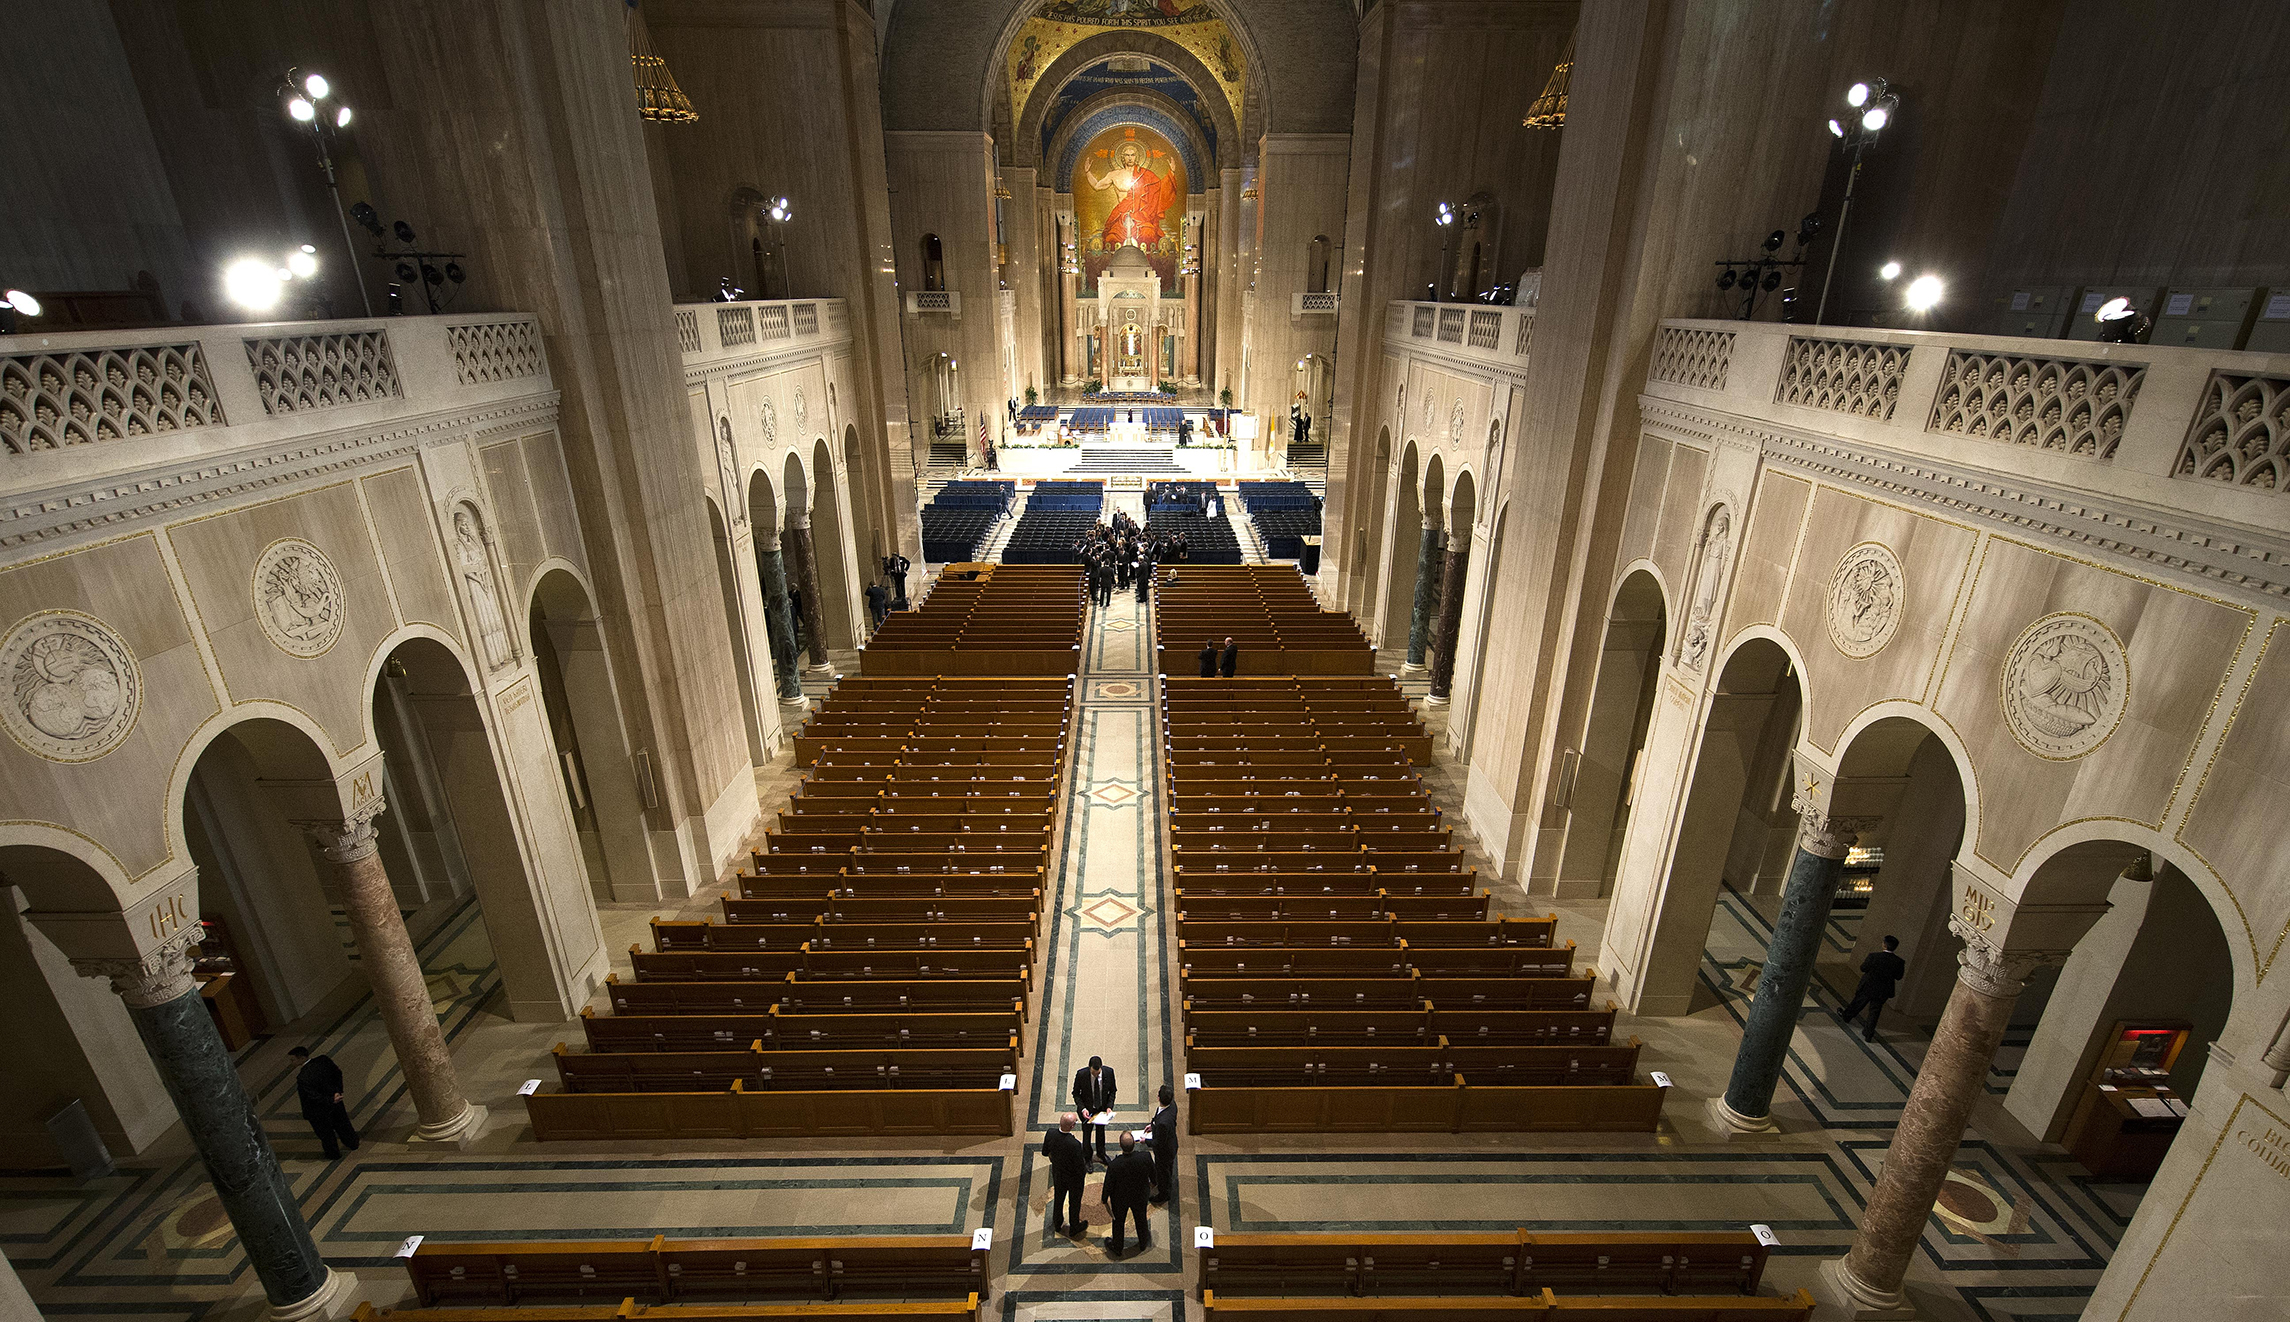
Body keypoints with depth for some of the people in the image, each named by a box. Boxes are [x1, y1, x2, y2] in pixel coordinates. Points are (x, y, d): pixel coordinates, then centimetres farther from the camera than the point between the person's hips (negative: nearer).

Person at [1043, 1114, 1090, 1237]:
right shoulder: (1075, 1144, -42)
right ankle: (1074, 1227, 46)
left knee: (1058, 1199, 30)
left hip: (1057, 1175, 4)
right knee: (1074, 1202, 24)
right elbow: (1080, 1167, -27)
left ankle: (1057, 1223, 53)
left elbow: (1045, 1152, -7)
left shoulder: (1051, 1134, -27)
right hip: (1074, 1178, -4)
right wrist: (1084, 1172, -5)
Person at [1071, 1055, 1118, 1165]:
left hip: (1102, 1108, 2)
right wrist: (1082, 1109, -26)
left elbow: (1113, 1091, -7)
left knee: (1101, 1131, 25)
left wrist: (1109, 1106, -18)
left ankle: (1101, 1155, 50)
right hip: (1087, 1109, -2)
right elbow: (1076, 1093, -15)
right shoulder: (1081, 1074, -30)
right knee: (1087, 1133, 15)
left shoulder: (1109, 1072, -24)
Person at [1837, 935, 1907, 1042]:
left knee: (1858, 1003, 23)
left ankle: (1846, 1016, 46)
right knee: (1874, 1013, 14)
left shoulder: (1874, 957, -25)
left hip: (1868, 987, -2)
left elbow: (1863, 968, -12)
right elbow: (1899, 977, -4)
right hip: (1883, 992, 2)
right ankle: (1869, 1035, 22)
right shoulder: (1899, 962, -17)